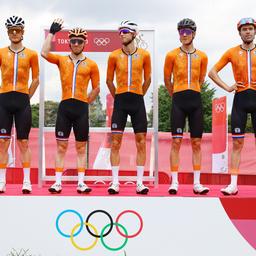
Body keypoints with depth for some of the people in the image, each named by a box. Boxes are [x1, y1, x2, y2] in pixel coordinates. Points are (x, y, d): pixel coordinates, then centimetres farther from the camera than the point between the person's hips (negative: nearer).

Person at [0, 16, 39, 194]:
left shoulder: (31, 54, 6)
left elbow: (36, 79, 9)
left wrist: (26, 96, 5)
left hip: (22, 101, -1)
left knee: (23, 142, 0)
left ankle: (27, 182, 4)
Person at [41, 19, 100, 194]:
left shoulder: (91, 64, 6)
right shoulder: (61, 60, 8)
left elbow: (96, 88, 11)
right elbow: (44, 53, -9)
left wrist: (86, 102, 3)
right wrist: (52, 32, -5)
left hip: (82, 108, 0)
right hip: (64, 107, 1)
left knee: (81, 147, 4)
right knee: (61, 146, 2)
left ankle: (81, 183, 7)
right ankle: (58, 182, 4)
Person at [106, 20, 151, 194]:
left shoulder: (144, 55, 3)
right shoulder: (114, 56, 2)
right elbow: (109, 80, 12)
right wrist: (117, 96, 11)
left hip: (137, 101, 1)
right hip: (120, 101, 0)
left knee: (141, 141, 1)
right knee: (115, 141, -3)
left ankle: (140, 183, 7)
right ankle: (115, 182, 2)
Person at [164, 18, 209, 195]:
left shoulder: (202, 56, 8)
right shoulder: (172, 55, 3)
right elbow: (167, 80, 11)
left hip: (196, 100, 2)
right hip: (179, 101, -2)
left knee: (196, 143, 3)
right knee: (176, 141, -4)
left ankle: (197, 183, 6)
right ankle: (174, 182, -1)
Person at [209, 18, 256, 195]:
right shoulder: (232, 52, 6)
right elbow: (212, 72, 9)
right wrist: (227, 87, -1)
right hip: (240, 98, 0)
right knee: (237, 142, 1)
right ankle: (233, 184, 2)